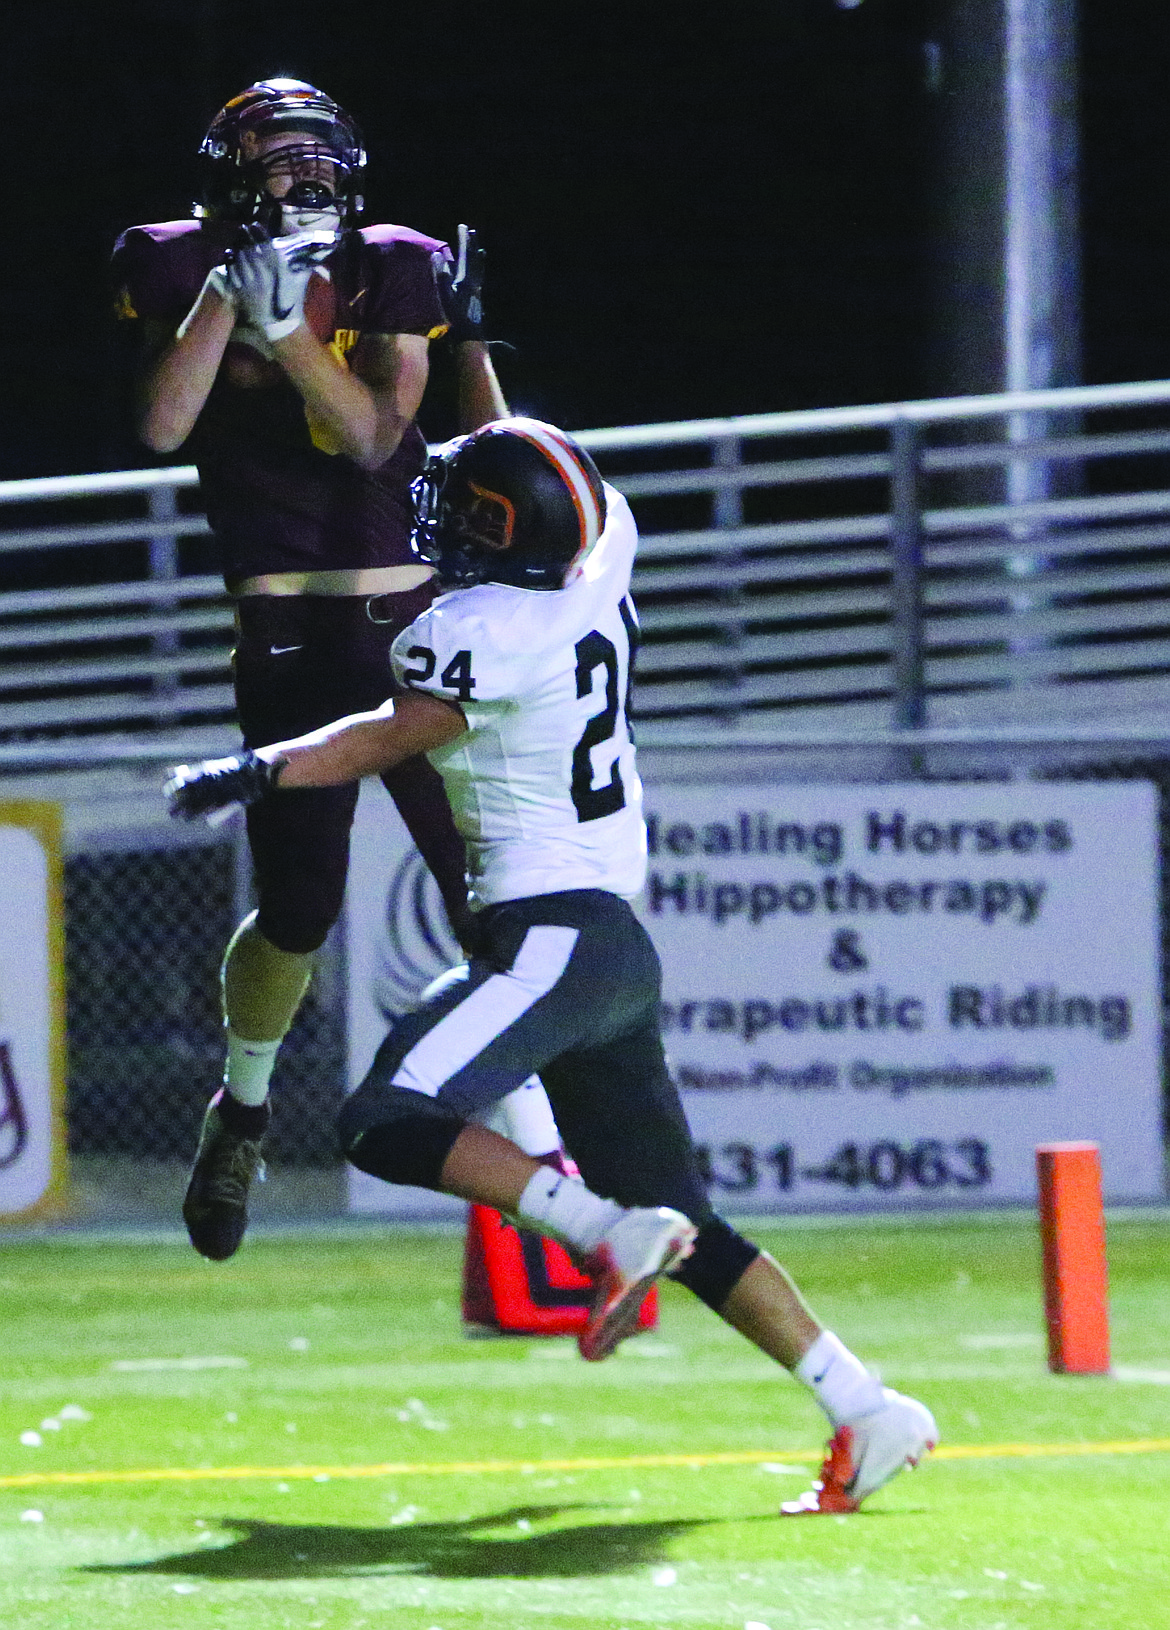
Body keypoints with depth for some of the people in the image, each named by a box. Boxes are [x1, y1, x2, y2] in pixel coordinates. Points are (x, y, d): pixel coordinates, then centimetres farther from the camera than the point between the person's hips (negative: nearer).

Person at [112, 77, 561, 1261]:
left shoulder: (391, 275, 4)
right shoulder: (186, 273, 1)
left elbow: (375, 432, -9)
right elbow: (162, 426, -13)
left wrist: (286, 324, -18)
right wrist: (229, 289, -15)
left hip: (414, 617, 2)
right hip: (288, 634, -2)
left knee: (481, 880, -3)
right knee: (298, 907, -5)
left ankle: (535, 1156, 5)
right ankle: (242, 1111, 25)